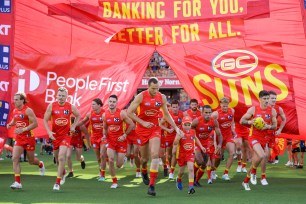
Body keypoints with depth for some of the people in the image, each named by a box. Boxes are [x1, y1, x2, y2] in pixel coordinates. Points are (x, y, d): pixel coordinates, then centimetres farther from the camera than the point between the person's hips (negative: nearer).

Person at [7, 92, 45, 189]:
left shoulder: (28, 110, -15)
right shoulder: (15, 111, 6)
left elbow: (35, 123, -19)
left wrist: (23, 129, -25)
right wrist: (10, 124, 2)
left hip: (28, 138, -5)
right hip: (19, 138, 5)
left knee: (31, 161, 9)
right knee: (15, 158, -11)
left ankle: (40, 164, 46)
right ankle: (17, 182, -11)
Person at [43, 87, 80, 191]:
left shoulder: (71, 107, -6)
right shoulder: (51, 106, -7)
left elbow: (78, 116, 14)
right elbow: (45, 120, -3)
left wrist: (73, 126, 1)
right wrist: (49, 132, -16)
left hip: (66, 135, -2)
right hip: (55, 135, 2)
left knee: (61, 157, -16)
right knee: (57, 158, 15)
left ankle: (57, 182, -11)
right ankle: (63, 172, 48)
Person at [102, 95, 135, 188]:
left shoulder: (122, 113, -14)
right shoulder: (105, 115, -2)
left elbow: (132, 125, -9)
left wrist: (124, 135, -14)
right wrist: (104, 135, -6)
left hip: (121, 140, -2)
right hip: (110, 140, 3)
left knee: (119, 165, 0)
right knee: (111, 160, -15)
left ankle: (123, 157, 40)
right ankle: (114, 181, -1)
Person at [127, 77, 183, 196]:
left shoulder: (162, 98, -1)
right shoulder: (141, 96, -12)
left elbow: (166, 114, 12)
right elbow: (129, 112, -11)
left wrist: (176, 127, 7)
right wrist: (143, 123, -18)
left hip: (155, 128, 1)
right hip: (142, 129, -1)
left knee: (155, 155, -16)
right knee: (145, 158, 11)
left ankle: (152, 185, -16)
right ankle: (144, 172, 47)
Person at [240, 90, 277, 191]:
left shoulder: (272, 111, 1)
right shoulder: (253, 109, -7)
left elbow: (275, 126, 7)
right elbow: (242, 121, -1)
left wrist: (268, 126, -15)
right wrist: (250, 122, -21)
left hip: (264, 139, 4)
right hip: (254, 137, -4)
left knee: (255, 161, 9)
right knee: (262, 156, -28)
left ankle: (245, 181, 27)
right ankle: (253, 173, 0)